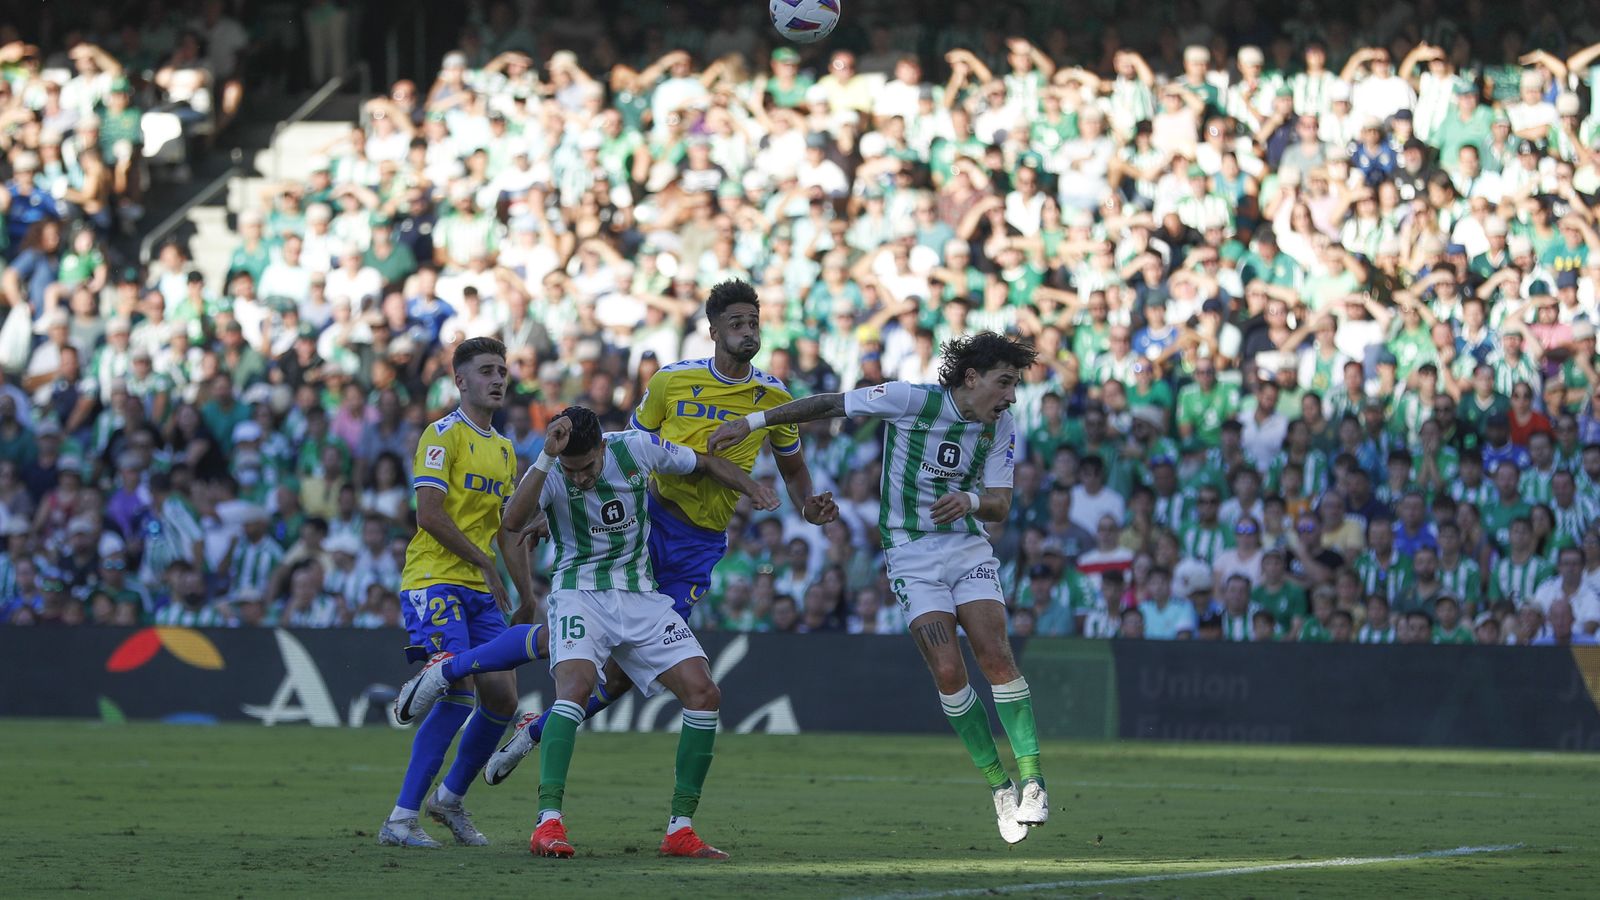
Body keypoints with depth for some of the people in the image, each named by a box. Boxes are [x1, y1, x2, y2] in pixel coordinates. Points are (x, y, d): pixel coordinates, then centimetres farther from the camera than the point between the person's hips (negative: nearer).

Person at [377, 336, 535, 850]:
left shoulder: (504, 450, 19)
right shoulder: (444, 435, -7)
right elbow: (429, 512, -16)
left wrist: (529, 599, 18)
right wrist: (484, 562, -12)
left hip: (479, 593, 8)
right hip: (434, 580, -8)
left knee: (502, 699, 3)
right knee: (460, 694, -20)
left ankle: (450, 798, 23)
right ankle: (401, 819, -17)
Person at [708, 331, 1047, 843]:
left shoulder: (1000, 428, -1)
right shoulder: (912, 400, -14)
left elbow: (1000, 506, -1)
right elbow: (831, 405, -7)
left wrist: (971, 501, -25)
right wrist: (751, 422, -7)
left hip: (968, 549, 3)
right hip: (912, 555, -3)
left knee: (996, 656, -15)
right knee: (947, 670, -14)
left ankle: (1031, 781, -10)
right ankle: (999, 785, -4)